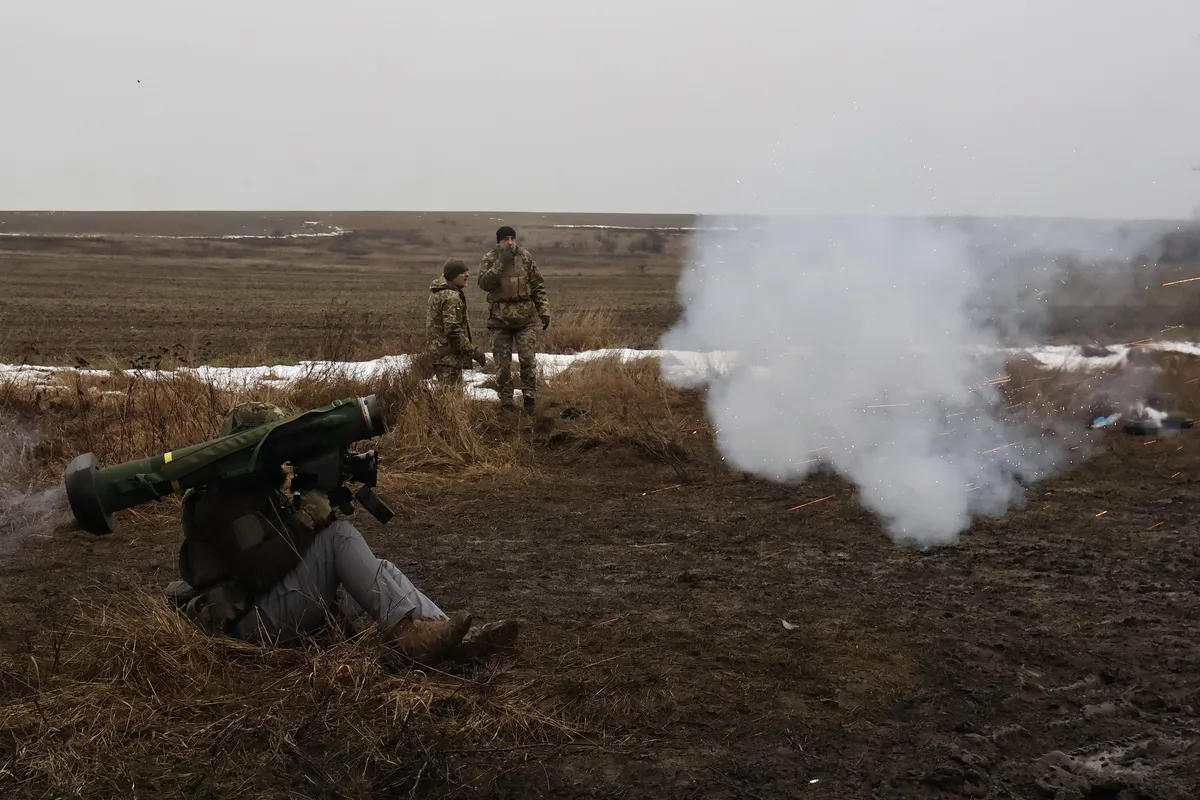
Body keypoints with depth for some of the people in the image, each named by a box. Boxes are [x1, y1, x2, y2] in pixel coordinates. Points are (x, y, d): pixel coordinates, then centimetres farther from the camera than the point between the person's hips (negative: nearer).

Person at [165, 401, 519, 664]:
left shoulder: (261, 489, 18)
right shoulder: (221, 502, -13)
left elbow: (292, 546, 16)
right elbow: (261, 571, -25)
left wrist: (322, 502, -1)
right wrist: (308, 519, -18)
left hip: (286, 602, 9)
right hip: (256, 622, -9)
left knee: (381, 569, -4)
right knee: (339, 536, -22)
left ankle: (455, 640, -25)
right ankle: (408, 635, -31)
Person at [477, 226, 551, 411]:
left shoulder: (525, 257, 1)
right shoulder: (489, 260, -3)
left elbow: (538, 286, 5)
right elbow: (484, 283, -19)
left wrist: (544, 311, -1)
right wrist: (500, 263, -25)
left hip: (525, 317, 1)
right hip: (500, 318, 0)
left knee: (528, 359, -4)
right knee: (502, 363, 4)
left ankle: (529, 396, 9)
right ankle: (505, 401, 13)